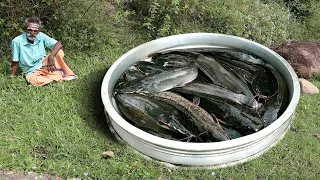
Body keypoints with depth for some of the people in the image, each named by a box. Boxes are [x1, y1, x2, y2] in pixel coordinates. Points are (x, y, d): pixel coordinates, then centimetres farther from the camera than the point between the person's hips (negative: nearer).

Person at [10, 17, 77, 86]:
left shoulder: (41, 36, -10)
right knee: (34, 81, -37)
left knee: (59, 52, -20)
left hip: (44, 65, 3)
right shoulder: (17, 41, -18)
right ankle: (59, 76, -15)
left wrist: (51, 56, -33)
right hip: (31, 72, -2)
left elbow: (58, 44, -16)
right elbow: (15, 62, -10)